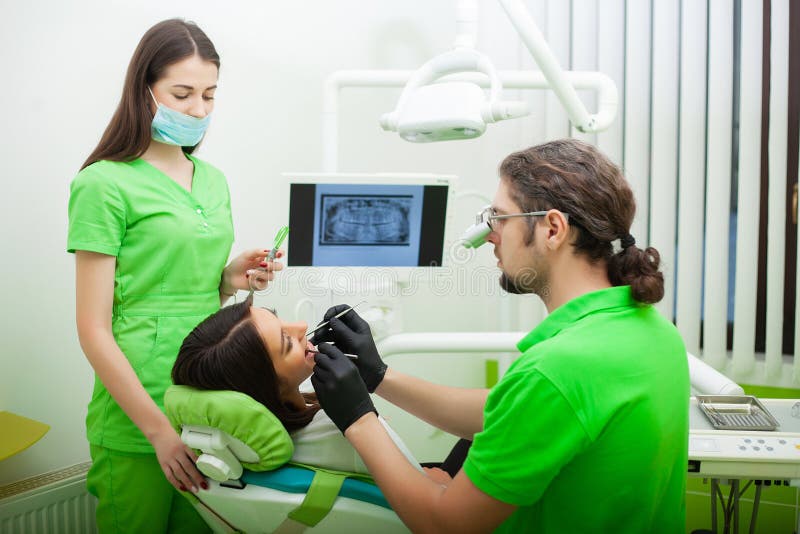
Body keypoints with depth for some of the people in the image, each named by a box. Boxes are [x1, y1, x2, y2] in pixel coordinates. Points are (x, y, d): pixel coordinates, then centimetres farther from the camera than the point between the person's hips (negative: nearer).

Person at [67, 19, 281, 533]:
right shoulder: (105, 184, -10)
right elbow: (94, 329, -12)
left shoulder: (213, 180, 9)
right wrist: (160, 431, -15)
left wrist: (230, 279, -3)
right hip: (136, 422, -5)